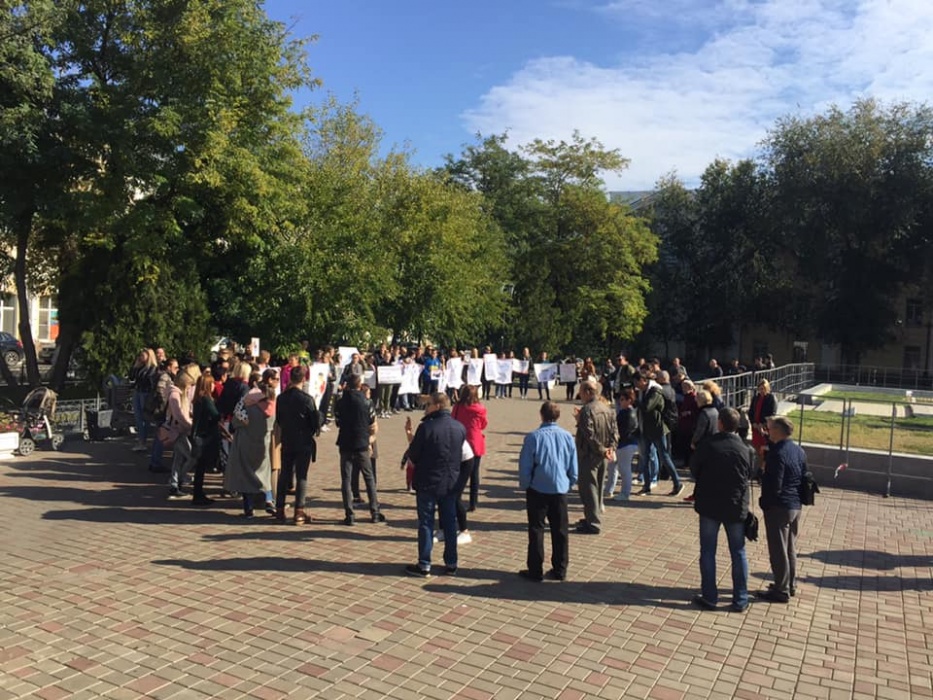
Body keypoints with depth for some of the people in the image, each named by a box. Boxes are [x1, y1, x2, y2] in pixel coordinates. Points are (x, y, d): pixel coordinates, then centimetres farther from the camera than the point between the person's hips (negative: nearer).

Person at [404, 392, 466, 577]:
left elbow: (413, 456, -10)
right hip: (451, 483, 5)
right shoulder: (460, 428, 1)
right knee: (450, 523, 13)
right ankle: (451, 564, 20)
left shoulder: (426, 427, -16)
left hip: (428, 483, -5)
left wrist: (410, 436, 5)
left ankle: (424, 565, 11)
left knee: (426, 523, 5)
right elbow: (459, 455, 9)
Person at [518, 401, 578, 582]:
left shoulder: (533, 437, -13)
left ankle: (536, 571, 10)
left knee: (536, 530, 6)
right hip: (560, 489, 3)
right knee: (560, 531, 12)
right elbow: (574, 469, 5)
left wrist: (524, 486, 5)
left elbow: (525, 467, -10)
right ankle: (560, 570, 19)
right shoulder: (568, 437, -1)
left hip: (538, 490, -3)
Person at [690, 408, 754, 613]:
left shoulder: (707, 445, -13)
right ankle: (740, 600, 17)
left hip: (709, 505, -2)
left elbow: (694, 469, 0)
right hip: (736, 507, 2)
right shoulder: (746, 450, -7)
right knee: (738, 553, 12)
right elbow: (750, 475, 6)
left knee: (708, 552, 8)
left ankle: (709, 597, 12)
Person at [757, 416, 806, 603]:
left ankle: (781, 591, 9)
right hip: (796, 506, 9)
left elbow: (773, 485, -24)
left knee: (778, 550, 1)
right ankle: (791, 585, 30)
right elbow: (804, 477, 16)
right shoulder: (799, 451, 7)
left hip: (779, 508, -9)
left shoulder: (777, 454, -22)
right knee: (790, 548, 20)